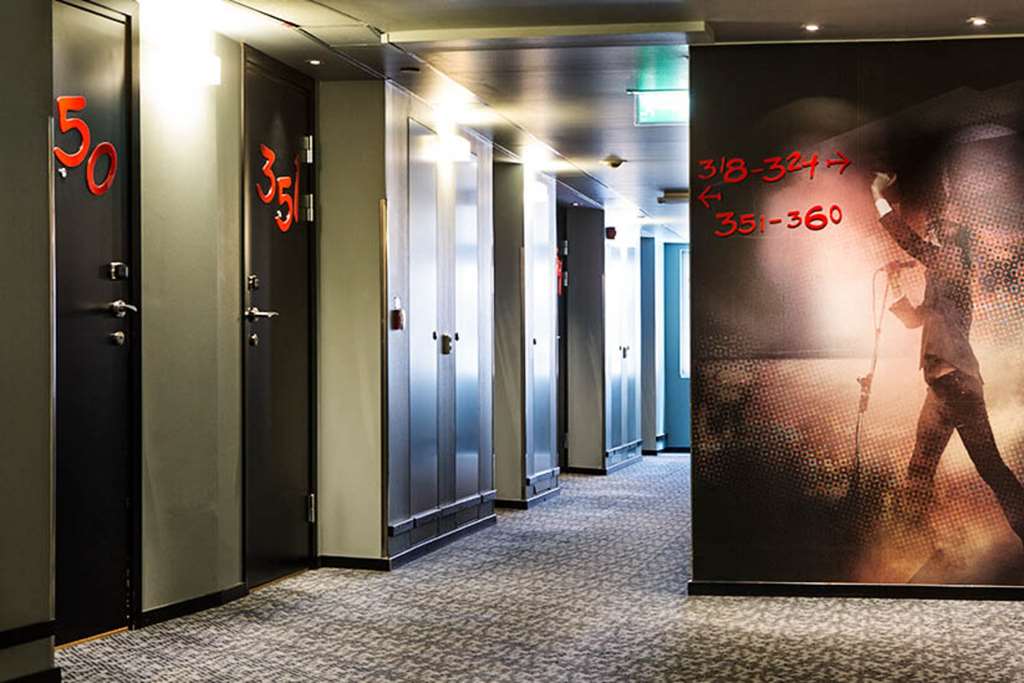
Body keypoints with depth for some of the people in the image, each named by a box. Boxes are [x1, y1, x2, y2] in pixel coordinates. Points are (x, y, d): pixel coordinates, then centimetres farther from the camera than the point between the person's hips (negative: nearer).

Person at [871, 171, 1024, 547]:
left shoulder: (953, 262, -5)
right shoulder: (940, 279, 21)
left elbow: (908, 240, -16)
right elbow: (916, 319, 32)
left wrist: (879, 197, -7)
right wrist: (895, 287, 19)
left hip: (956, 379, -10)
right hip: (943, 382, 10)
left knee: (988, 463, -12)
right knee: (921, 467, 12)